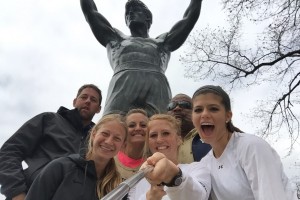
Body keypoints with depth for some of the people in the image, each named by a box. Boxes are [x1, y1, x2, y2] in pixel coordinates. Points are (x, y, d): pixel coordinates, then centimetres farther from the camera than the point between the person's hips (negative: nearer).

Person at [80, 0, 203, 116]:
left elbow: (190, 17, 37)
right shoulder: (117, 39, 36)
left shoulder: (162, 42, 37)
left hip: (157, 86, 1)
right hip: (123, 85, 0)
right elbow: (90, 11, 37)